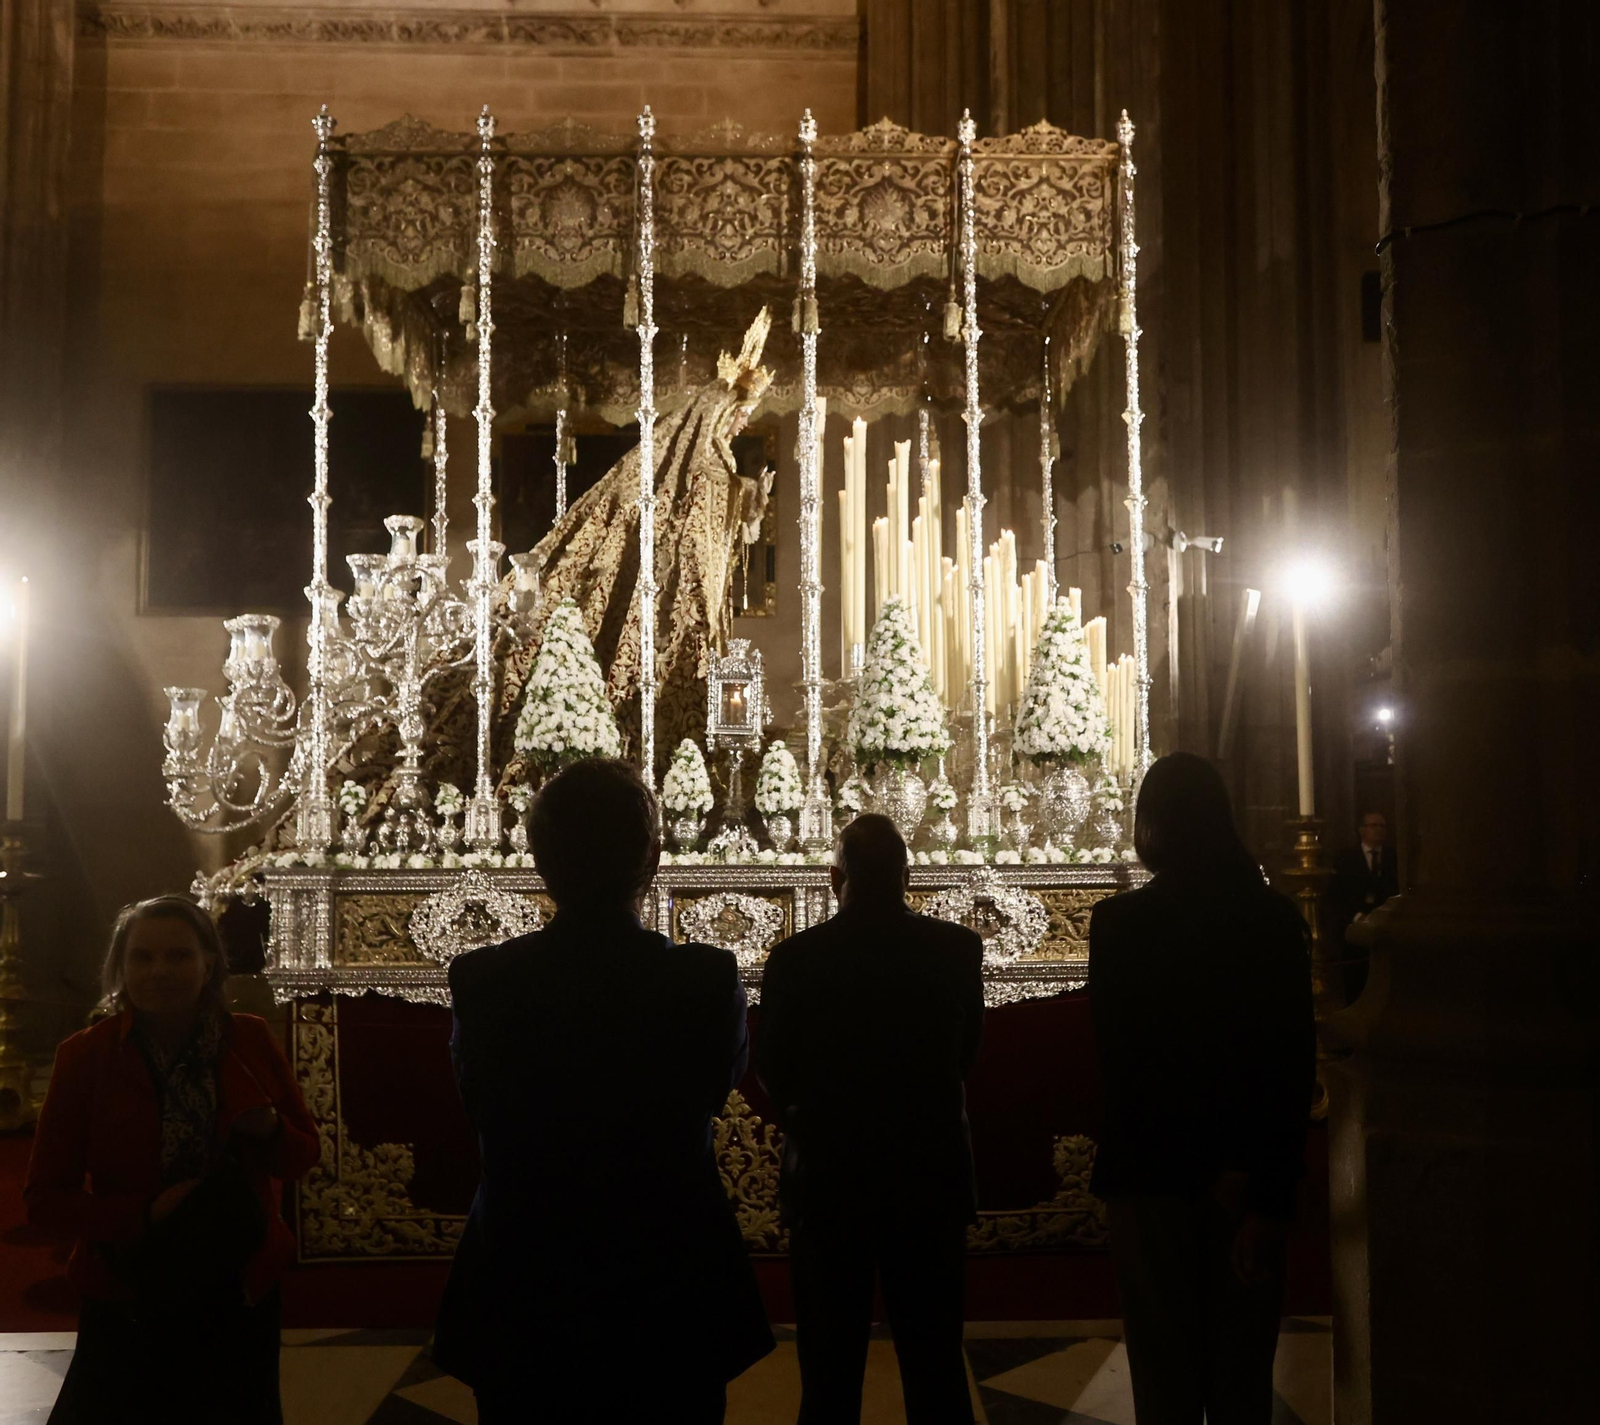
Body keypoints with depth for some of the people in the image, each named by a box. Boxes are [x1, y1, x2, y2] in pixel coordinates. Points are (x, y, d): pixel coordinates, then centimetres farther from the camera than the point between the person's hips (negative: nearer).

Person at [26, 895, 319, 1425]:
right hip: (128, 1299, -2)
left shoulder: (251, 1040, -7)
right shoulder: (84, 1056, -11)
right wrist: (144, 1214, -22)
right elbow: (45, 1197, -7)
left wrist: (269, 1130, -20)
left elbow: (302, 1155, 2)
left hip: (241, 1291, 2)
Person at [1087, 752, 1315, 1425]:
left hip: (1153, 1175, -2)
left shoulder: (1120, 922, -9)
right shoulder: (1275, 918, -4)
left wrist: (1210, 1169, -9)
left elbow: (1120, 1059, -11)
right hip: (1254, 1182, 2)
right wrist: (1268, 1196, -10)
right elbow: (1297, 1063, -8)